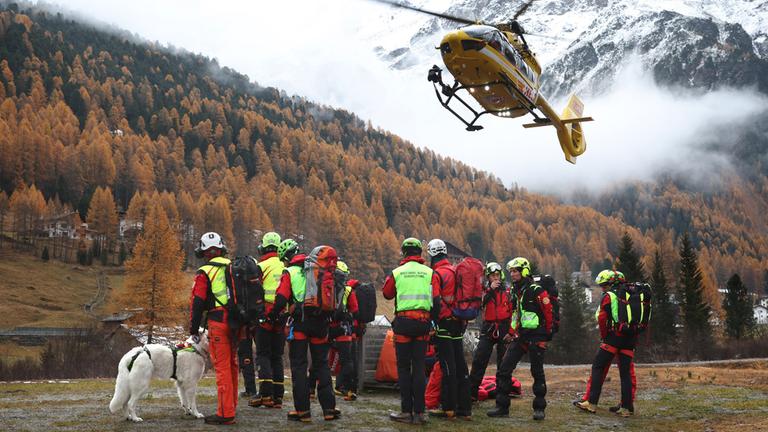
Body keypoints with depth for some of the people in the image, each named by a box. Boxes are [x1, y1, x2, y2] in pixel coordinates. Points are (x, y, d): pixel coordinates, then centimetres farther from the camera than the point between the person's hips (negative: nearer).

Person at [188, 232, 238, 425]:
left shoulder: (205, 273, -6)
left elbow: (197, 304, -6)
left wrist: (193, 331, 2)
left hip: (218, 322, -7)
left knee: (222, 367, -5)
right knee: (232, 364, 17)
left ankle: (225, 413, -4)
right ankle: (232, 407, 27)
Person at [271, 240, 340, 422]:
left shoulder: (289, 273, -4)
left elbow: (281, 299, -11)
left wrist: (272, 315, 6)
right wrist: (329, 315, 22)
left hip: (300, 323, -4)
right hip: (320, 322, 4)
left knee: (299, 366, 4)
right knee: (322, 364, 12)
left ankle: (302, 410, 3)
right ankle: (329, 408, 10)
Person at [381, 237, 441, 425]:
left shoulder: (396, 273, 1)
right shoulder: (430, 273, 3)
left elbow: (387, 294, 17)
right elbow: (436, 301, 0)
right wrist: (435, 321, 10)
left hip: (403, 321, -2)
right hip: (423, 323, 2)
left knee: (404, 367, 5)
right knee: (419, 367, 7)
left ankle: (406, 411, 3)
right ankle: (419, 412, 6)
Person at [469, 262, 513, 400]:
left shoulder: (508, 291, 7)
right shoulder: (484, 290, 8)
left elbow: (514, 312, 6)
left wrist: (511, 331, -1)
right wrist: (490, 290, -16)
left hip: (504, 330, 0)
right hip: (488, 330, 0)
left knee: (503, 363, 5)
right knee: (479, 361, -7)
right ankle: (471, 392, -4)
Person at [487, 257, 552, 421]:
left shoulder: (536, 291, -11)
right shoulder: (514, 291, 13)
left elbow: (549, 313, -9)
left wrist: (547, 335, -3)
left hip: (536, 337, -7)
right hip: (520, 336, 7)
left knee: (537, 373, 2)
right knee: (504, 369, -1)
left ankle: (539, 408, 13)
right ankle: (502, 407, 3)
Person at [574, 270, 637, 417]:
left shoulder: (608, 296, -2)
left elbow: (602, 318, -10)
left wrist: (604, 336, 1)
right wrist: (634, 336, 17)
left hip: (614, 337, -5)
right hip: (630, 338, 6)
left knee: (598, 368, 1)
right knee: (625, 372, 10)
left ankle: (591, 403, -4)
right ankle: (627, 408, 7)